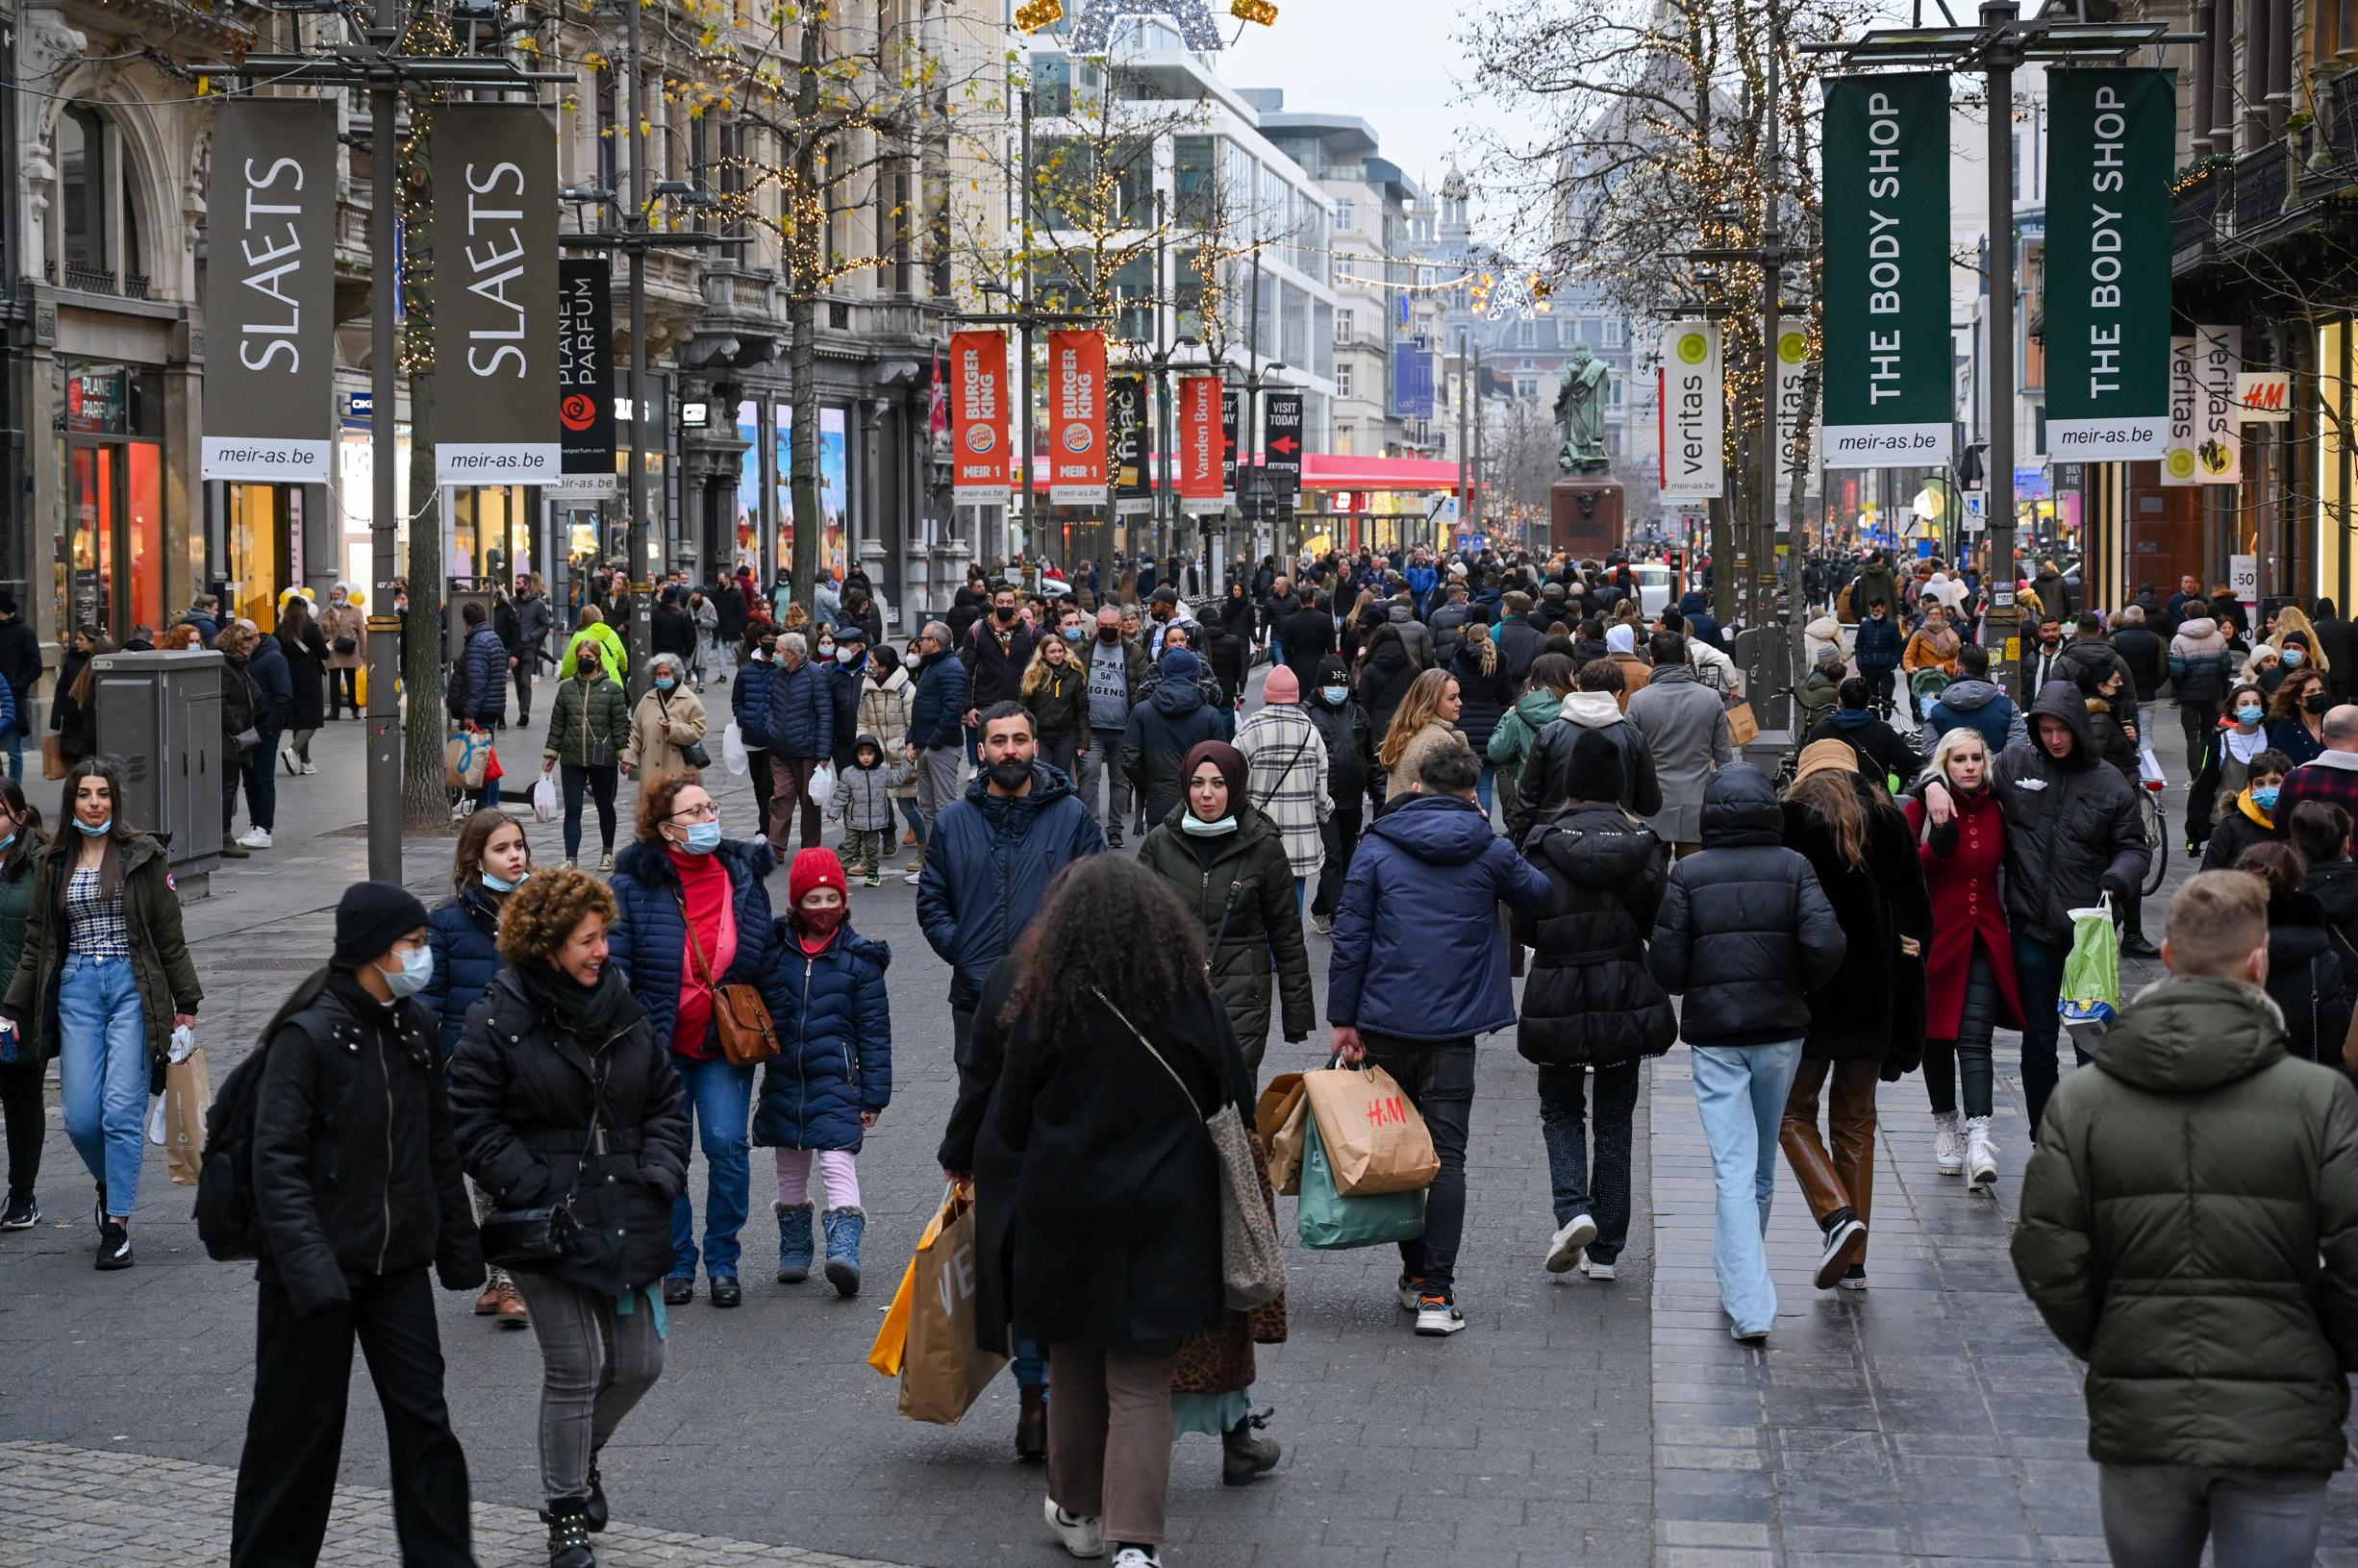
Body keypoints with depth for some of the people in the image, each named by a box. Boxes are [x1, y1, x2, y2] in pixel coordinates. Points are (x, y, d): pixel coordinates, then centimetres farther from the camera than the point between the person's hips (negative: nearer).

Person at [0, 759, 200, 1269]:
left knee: (122, 1112, -9)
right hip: (77, 988, 3)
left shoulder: (141, 854, 1)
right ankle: (110, 1184, 28)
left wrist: (186, 1003, 1)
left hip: (132, 987, -3)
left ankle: (118, 1224, -3)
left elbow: (169, 935, 2)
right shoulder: (55, 863, 11)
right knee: (80, 1117, -1)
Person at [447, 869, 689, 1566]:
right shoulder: (498, 1022, -8)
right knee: (573, 1370, -4)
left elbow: (666, 1101, 16)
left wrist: (659, 1177, 2)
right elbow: (472, 1123, -8)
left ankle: (580, 1454, 37)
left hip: (625, 1222, 5)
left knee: (639, 1364, 7)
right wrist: (533, 1191, -15)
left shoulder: (623, 1010, 9)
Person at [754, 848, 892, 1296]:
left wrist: (873, 1094, -1)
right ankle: (795, 1250, 26)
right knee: (791, 1172, 13)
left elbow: (875, 1028, 0)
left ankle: (844, 1250, -24)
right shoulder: (774, 951, 2)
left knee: (838, 1163, -17)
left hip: (836, 1079, -3)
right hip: (783, 1081, 3)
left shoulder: (859, 958, -3)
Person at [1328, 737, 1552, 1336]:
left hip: (1385, 1022, 1)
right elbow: (1539, 897, 19)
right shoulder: (1490, 852, 0)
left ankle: (1415, 1271, 21)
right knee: (1446, 1155, 0)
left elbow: (1349, 937, -4)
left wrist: (1343, 1018, 1)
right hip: (1454, 1027, -1)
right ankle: (1436, 1293, -6)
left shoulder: (1377, 848, -1)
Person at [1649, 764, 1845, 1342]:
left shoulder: (1688, 872, -4)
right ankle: (1742, 1287, 34)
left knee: (1733, 1169, -4)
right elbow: (1824, 946, -14)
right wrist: (1797, 988, 6)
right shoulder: (1794, 867, -3)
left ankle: (1749, 1307, -13)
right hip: (1781, 1029, 2)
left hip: (1713, 1034, -2)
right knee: (1762, 1166, 17)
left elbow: (1665, 965, -8)